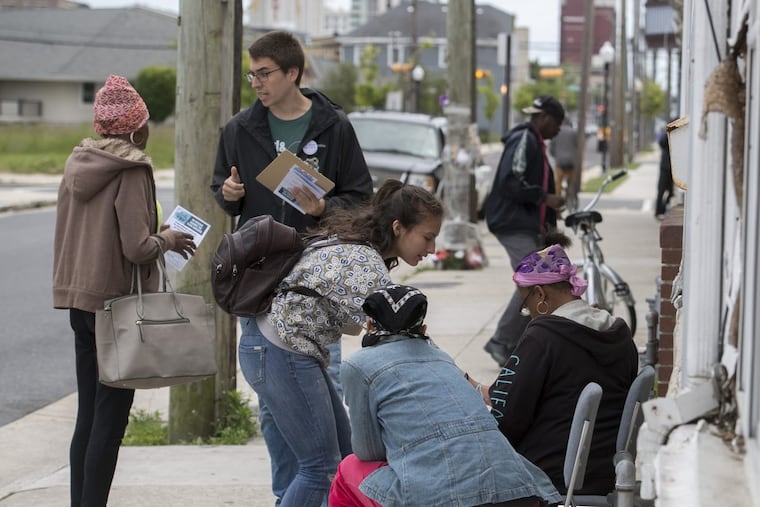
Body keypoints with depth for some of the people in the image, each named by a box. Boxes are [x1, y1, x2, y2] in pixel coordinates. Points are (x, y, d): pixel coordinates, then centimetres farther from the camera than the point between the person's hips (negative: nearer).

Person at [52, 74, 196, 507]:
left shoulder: (78, 164, 8)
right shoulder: (133, 171, -14)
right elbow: (138, 248, -20)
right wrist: (168, 239, 0)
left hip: (79, 299, 7)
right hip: (118, 302, -7)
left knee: (88, 416, 13)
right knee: (110, 418, -2)